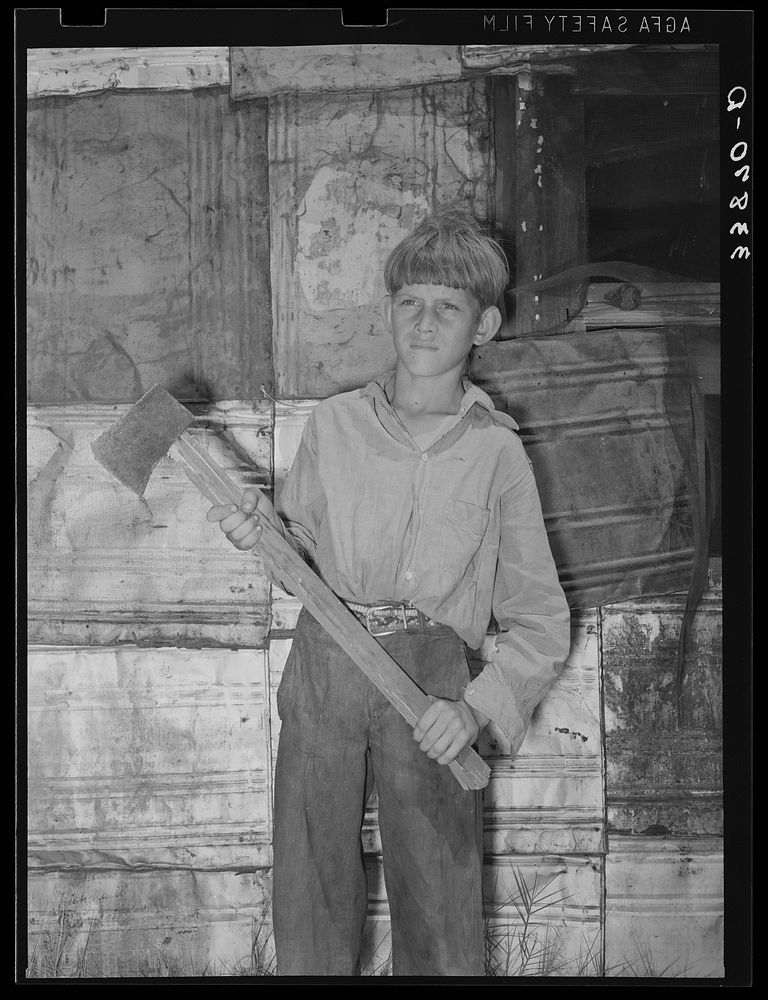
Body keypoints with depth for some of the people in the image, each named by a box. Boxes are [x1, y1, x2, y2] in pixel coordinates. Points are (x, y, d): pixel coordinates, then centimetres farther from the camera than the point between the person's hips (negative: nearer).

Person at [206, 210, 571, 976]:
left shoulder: (496, 453, -3)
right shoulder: (334, 424, 2)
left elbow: (540, 623, 0)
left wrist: (478, 707, -12)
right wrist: (266, 533, -8)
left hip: (431, 689, -1)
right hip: (324, 665, 2)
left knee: (440, 915, 4)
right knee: (309, 895, 9)